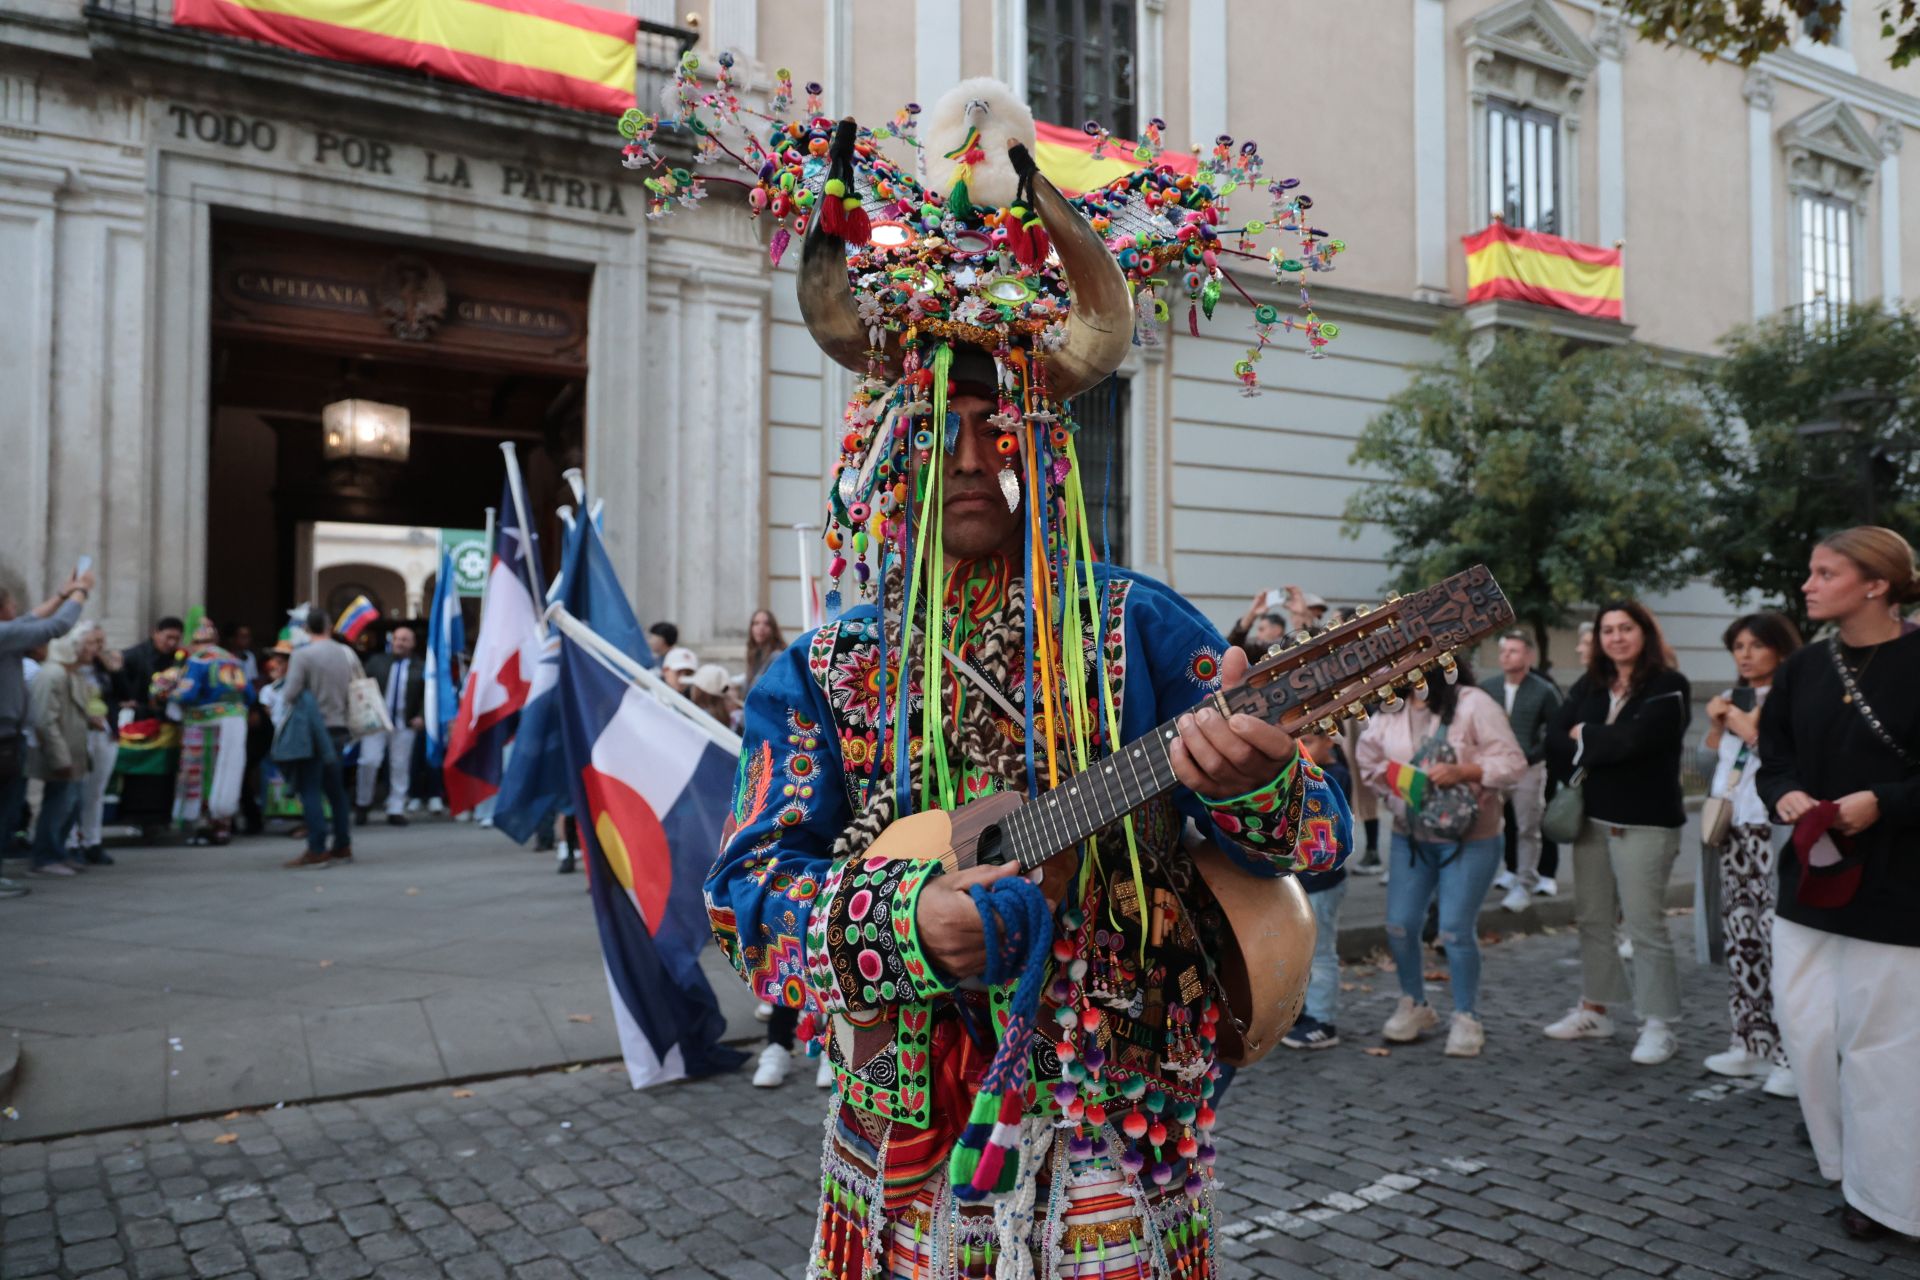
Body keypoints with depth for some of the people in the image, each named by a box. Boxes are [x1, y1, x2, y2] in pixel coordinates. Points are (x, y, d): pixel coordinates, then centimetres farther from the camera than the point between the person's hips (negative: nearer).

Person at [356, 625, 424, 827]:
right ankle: (363, 803, 12)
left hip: (404, 726, 0)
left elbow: (427, 696, 5)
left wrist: (421, 716, -8)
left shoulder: (420, 668, 7)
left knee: (400, 768, 3)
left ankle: (396, 811, 11)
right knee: (369, 761, -9)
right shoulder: (376, 661, 9)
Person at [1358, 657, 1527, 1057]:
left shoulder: (1473, 704, -13)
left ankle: (1466, 1018, 17)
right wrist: (1390, 777, -6)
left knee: (1456, 931, -3)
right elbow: (1368, 757, 14)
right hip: (1409, 837, 5)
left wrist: (1461, 772, -25)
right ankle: (1414, 1005, 29)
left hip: (1469, 839, -5)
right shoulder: (1389, 710, 3)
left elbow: (1513, 763, -14)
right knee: (1400, 927, 6)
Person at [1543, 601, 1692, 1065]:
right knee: (1592, 920, 13)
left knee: (1645, 925, -3)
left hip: (1644, 824, -6)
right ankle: (1594, 1010, 25)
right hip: (1592, 818, 6)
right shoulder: (1589, 686, 10)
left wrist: (1584, 736, -5)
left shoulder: (1668, 687, -7)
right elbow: (1555, 738, 0)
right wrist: (1601, 745, -14)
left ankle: (1657, 1026, 6)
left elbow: (1634, 739, -21)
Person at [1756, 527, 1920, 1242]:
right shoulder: (1803, 671, 7)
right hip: (1809, 879, 6)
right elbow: (1773, 763, 12)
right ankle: (1848, 1160, 29)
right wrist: (1785, 796, -8)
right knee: (1806, 1029, 8)